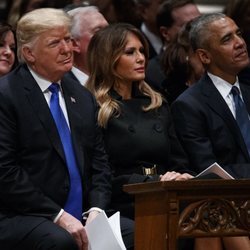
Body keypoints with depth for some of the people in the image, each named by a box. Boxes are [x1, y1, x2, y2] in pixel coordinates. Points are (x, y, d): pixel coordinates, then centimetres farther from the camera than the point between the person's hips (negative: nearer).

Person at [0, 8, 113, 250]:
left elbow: (99, 162, 16)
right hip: (21, 218, -6)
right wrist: (57, 216, -15)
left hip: (80, 219, 6)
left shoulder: (83, 98, 17)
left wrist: (96, 210, -3)